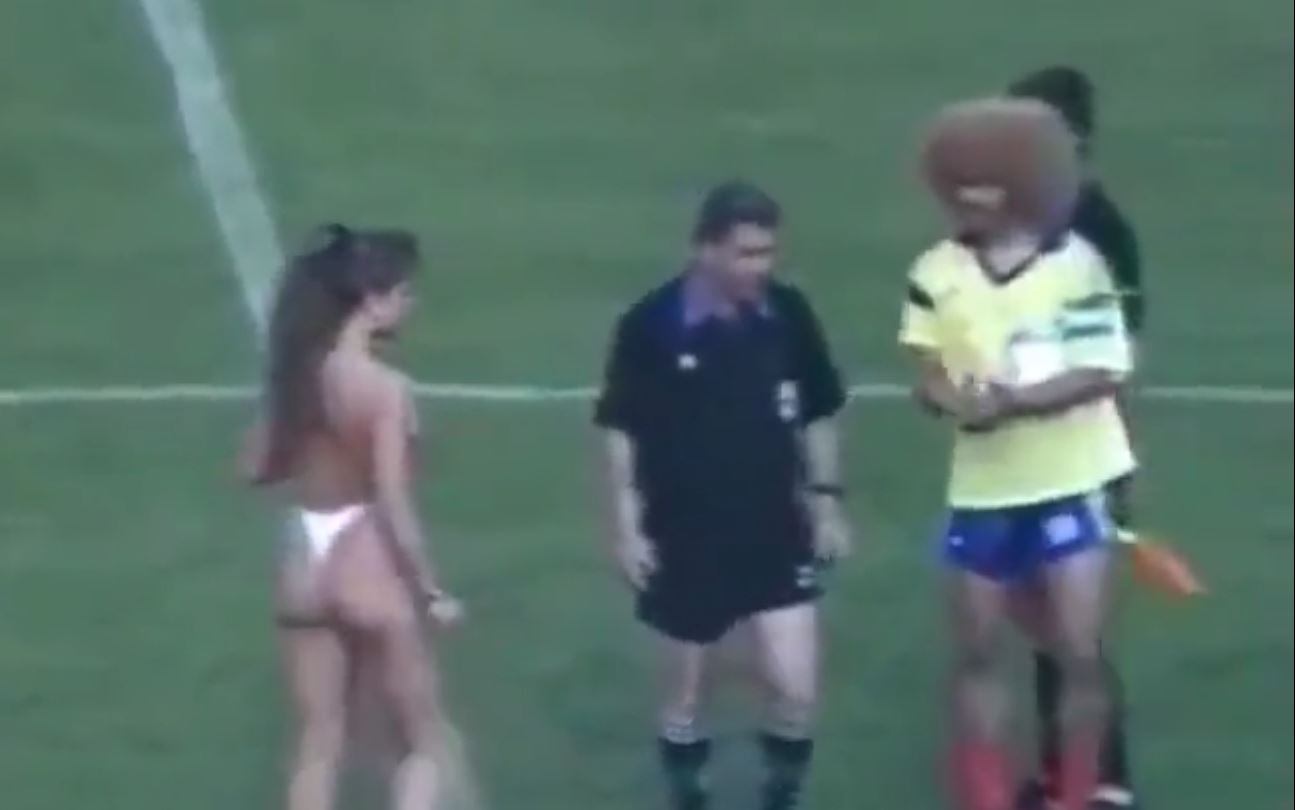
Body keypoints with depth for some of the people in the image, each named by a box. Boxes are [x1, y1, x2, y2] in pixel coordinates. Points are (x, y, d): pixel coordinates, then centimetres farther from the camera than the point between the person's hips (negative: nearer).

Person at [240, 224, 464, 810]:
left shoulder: (297, 374, 0)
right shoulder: (386, 388, -19)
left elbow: (257, 469, 8)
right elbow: (394, 507, -20)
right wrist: (431, 591, -11)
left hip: (305, 569, 6)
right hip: (369, 571, -6)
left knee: (318, 744, 16)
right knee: (423, 743, 12)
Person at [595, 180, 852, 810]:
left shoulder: (789, 314, -5)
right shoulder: (652, 324, -15)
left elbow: (817, 416, 8)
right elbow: (621, 431, -6)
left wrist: (826, 501, 8)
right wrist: (627, 528, -6)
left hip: (774, 533, 2)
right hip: (685, 538, -2)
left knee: (797, 692, -4)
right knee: (685, 693, 12)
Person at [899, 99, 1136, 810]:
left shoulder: (1076, 263, -11)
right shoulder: (936, 272, -2)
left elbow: (1104, 372, -14)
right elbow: (928, 375, -1)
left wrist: (1014, 400, -26)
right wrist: (955, 400, -25)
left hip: (1070, 483, -3)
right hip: (982, 488, 3)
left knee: (1079, 655, -1)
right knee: (975, 655, 10)